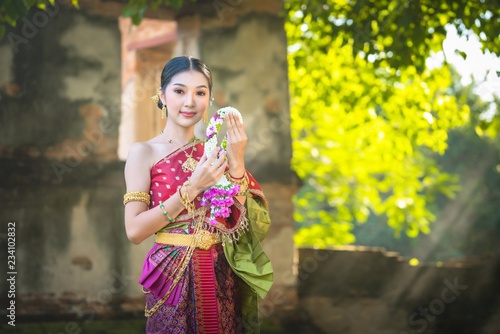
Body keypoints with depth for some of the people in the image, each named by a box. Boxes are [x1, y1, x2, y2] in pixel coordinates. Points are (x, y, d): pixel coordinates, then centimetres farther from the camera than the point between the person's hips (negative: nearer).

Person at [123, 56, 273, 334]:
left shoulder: (216, 152, 6)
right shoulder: (145, 152, -5)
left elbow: (242, 222, -1)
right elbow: (135, 231, -13)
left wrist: (237, 164, -11)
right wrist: (191, 189, -18)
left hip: (222, 278, 4)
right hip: (173, 277, -4)